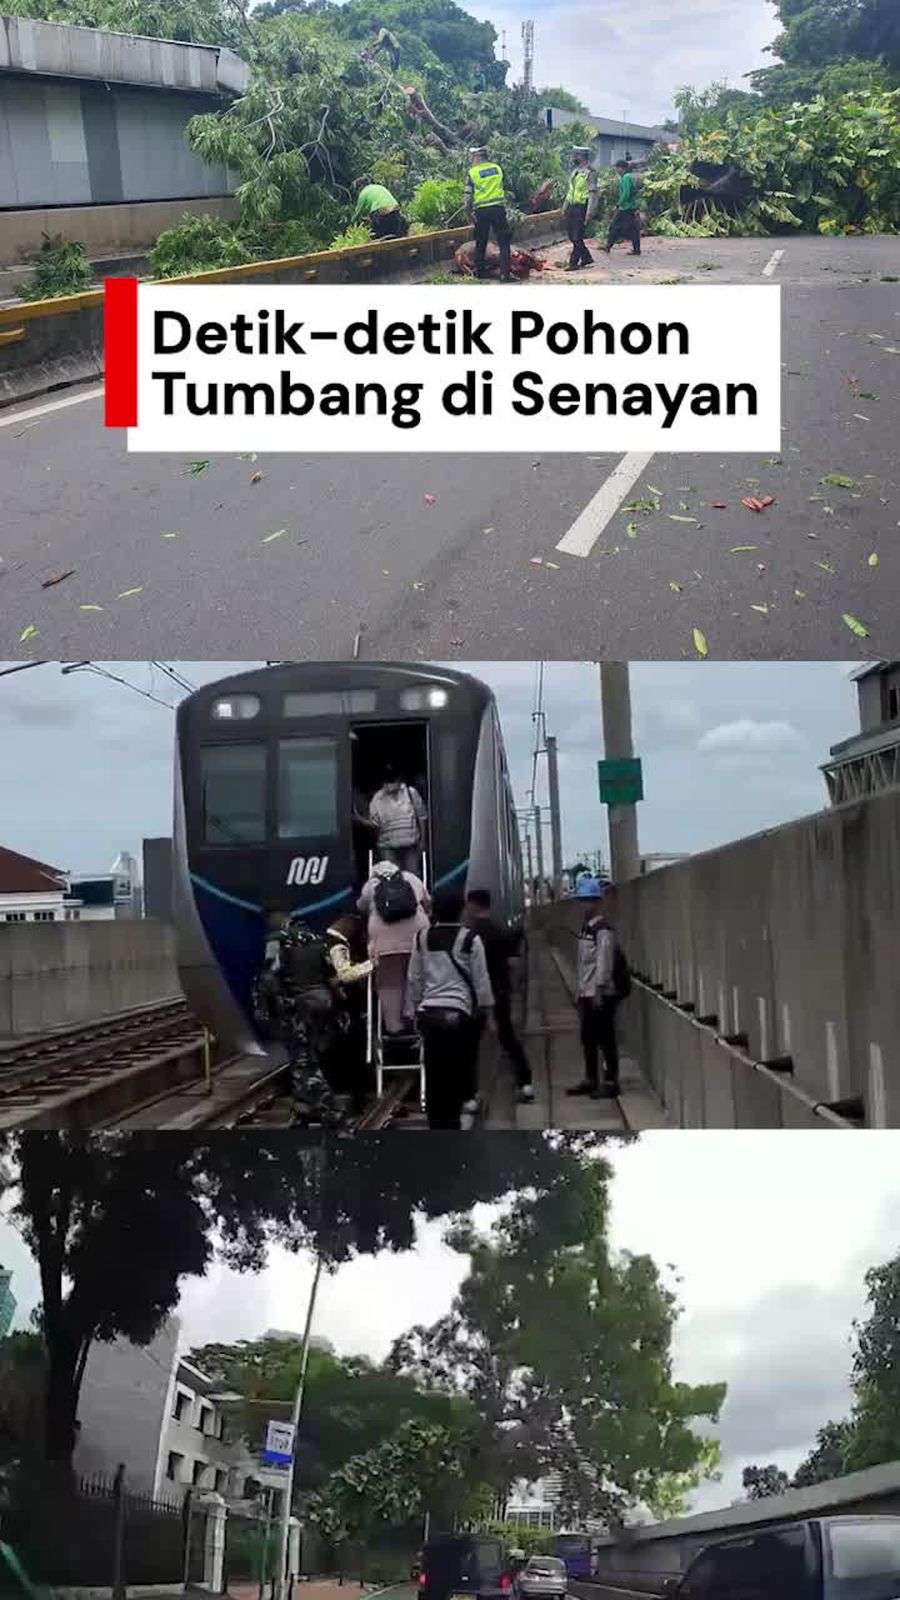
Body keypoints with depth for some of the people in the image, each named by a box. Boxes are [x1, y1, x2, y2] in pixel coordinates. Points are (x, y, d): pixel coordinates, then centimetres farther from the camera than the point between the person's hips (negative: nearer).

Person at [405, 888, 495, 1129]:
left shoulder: (422, 938, 5)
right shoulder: (470, 939, -4)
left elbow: (414, 979, 9)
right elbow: (481, 980, -1)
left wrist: (414, 1010, 18)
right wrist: (489, 1012, 8)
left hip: (429, 1012, 3)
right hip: (457, 1013, -3)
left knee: (434, 1075, 6)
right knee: (455, 1074, 3)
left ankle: (437, 1127, 7)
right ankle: (451, 1123, 2)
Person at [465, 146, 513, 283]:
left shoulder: (472, 173, -5)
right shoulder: (497, 167, 4)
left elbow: (468, 197, -6)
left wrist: (468, 214, 4)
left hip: (481, 211, -1)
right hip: (498, 208, 1)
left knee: (481, 242, 15)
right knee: (504, 242, 3)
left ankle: (479, 271, 24)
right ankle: (504, 274, -5)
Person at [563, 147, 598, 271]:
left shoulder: (590, 173, -11)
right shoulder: (575, 171, 14)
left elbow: (592, 193, -15)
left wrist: (589, 213, -20)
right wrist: (565, 206, 20)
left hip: (581, 207, -9)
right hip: (572, 207, 9)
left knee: (577, 237, -6)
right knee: (571, 235, 11)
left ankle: (574, 263, -2)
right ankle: (586, 258, 22)